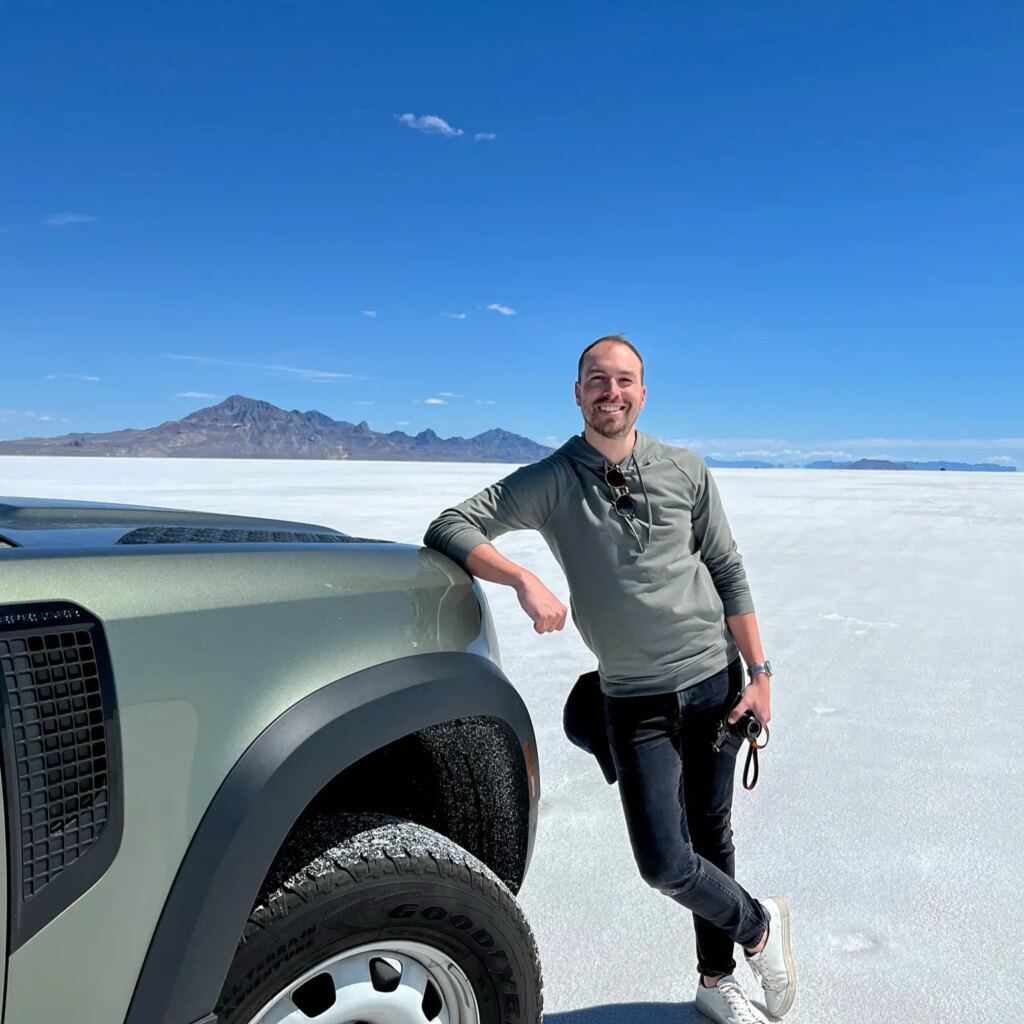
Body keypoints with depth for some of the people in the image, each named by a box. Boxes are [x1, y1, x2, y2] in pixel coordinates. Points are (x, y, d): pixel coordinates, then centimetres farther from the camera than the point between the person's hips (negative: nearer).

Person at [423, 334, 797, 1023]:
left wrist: (759, 671, 2)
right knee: (665, 864, -5)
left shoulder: (687, 471, 0)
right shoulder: (551, 481, -7)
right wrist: (525, 580, -28)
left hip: (715, 683, 2)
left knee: (712, 838, 14)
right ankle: (760, 927, 27)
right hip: (636, 701, -1)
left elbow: (729, 573, 5)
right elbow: (449, 528, -13)